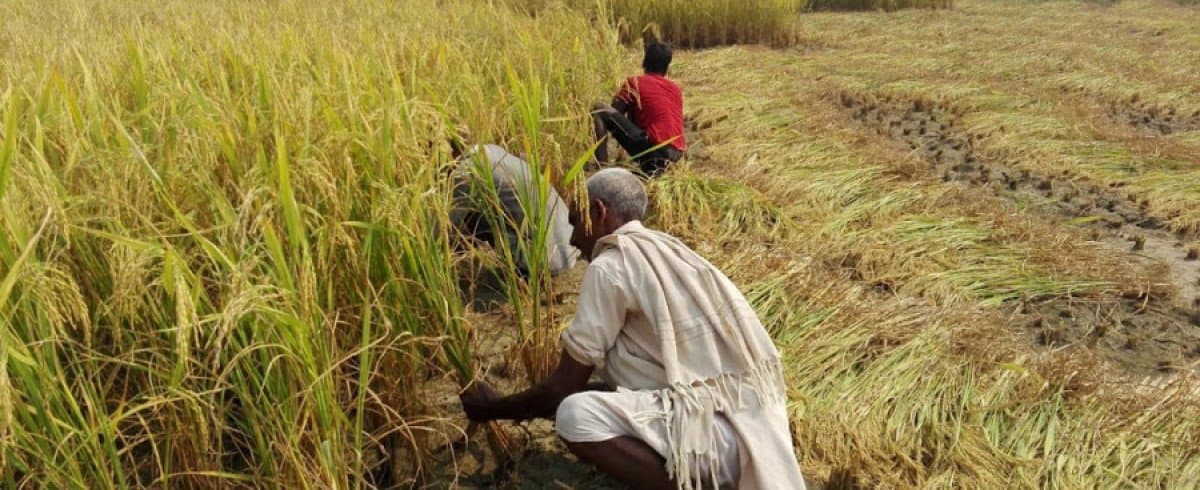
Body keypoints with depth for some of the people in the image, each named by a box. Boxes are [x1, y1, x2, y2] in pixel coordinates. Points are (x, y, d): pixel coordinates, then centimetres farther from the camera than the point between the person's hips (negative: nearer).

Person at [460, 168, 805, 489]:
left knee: (574, 415, -21)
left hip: (723, 434, -9)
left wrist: (493, 409, 13)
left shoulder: (610, 266, -9)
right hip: (752, 424, 9)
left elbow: (565, 386, -4)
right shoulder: (663, 250, 17)